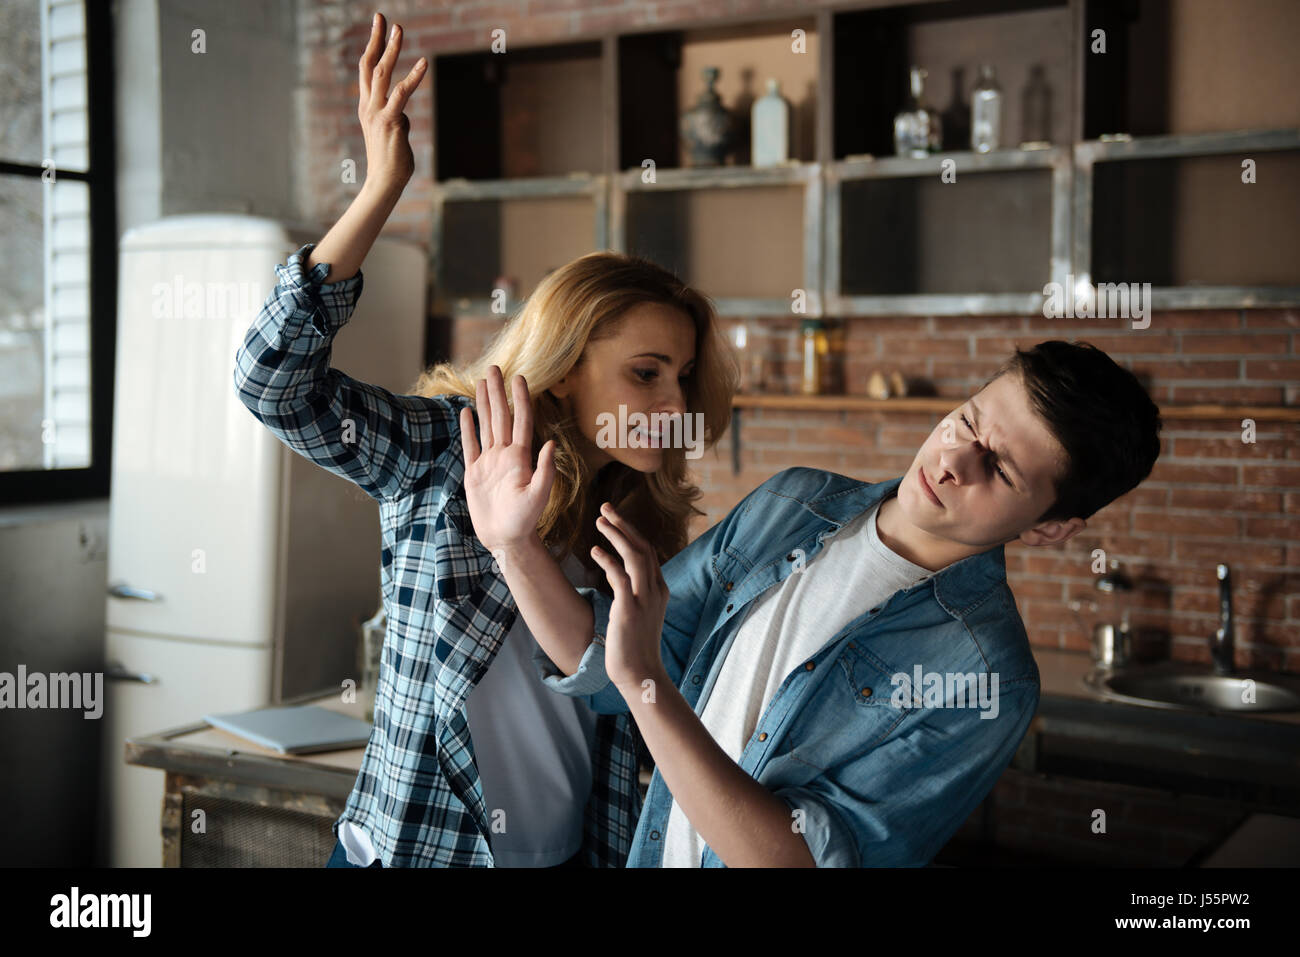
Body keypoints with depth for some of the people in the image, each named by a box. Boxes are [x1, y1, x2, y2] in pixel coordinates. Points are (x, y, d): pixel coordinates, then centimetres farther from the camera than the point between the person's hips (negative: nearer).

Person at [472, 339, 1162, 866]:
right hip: (651, 852, 5)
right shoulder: (792, 504, -7)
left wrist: (642, 678, -35)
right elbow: (605, 667, -6)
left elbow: (801, 859, -29)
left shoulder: (987, 682, -23)